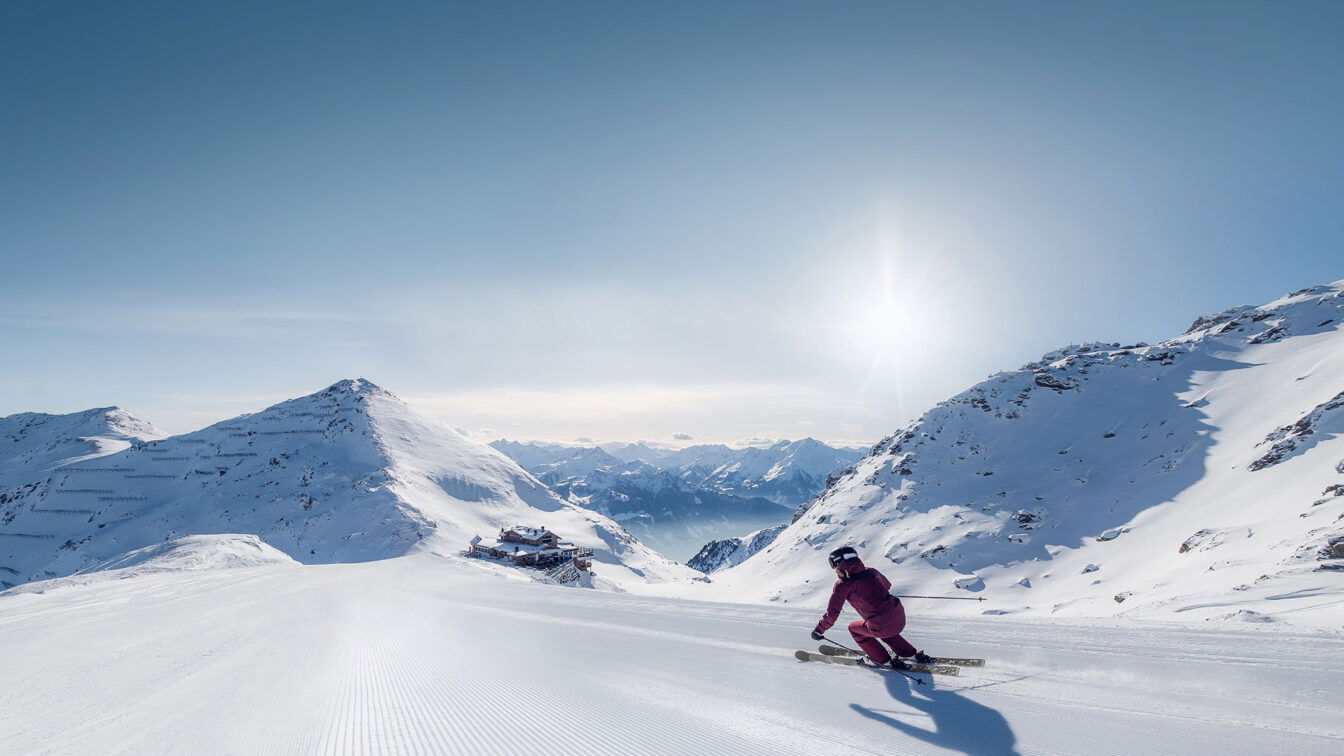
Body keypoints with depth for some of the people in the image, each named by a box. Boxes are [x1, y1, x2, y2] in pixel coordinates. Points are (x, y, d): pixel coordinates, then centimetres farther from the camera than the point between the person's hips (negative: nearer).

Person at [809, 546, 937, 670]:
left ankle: (885, 660, 21)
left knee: (854, 628, 22)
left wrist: (819, 630, 7)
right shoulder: (870, 571, 8)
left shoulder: (843, 585, -7)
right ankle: (912, 654, 34)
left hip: (882, 627, -6)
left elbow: (832, 612, -6)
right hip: (900, 618, 6)